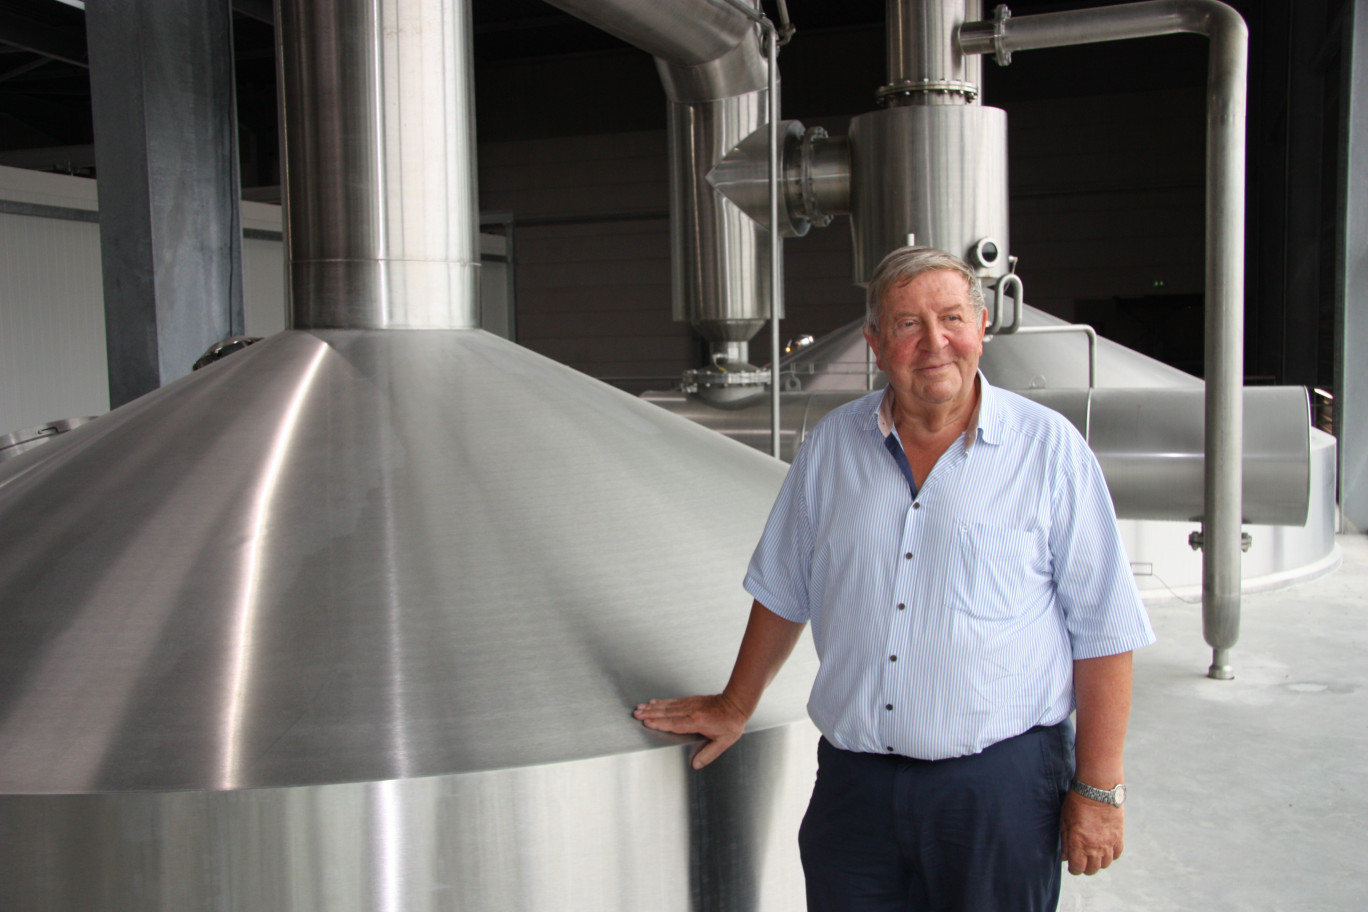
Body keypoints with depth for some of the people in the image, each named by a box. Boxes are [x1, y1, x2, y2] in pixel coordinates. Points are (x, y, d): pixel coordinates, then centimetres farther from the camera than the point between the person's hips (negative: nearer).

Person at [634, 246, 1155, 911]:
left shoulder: (1048, 448, -4)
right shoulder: (831, 445, 5)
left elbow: (1104, 632, -4)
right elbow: (783, 594, 17)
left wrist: (1097, 790, -5)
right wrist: (734, 708, 22)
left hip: (1000, 784, -2)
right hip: (853, 778, 3)